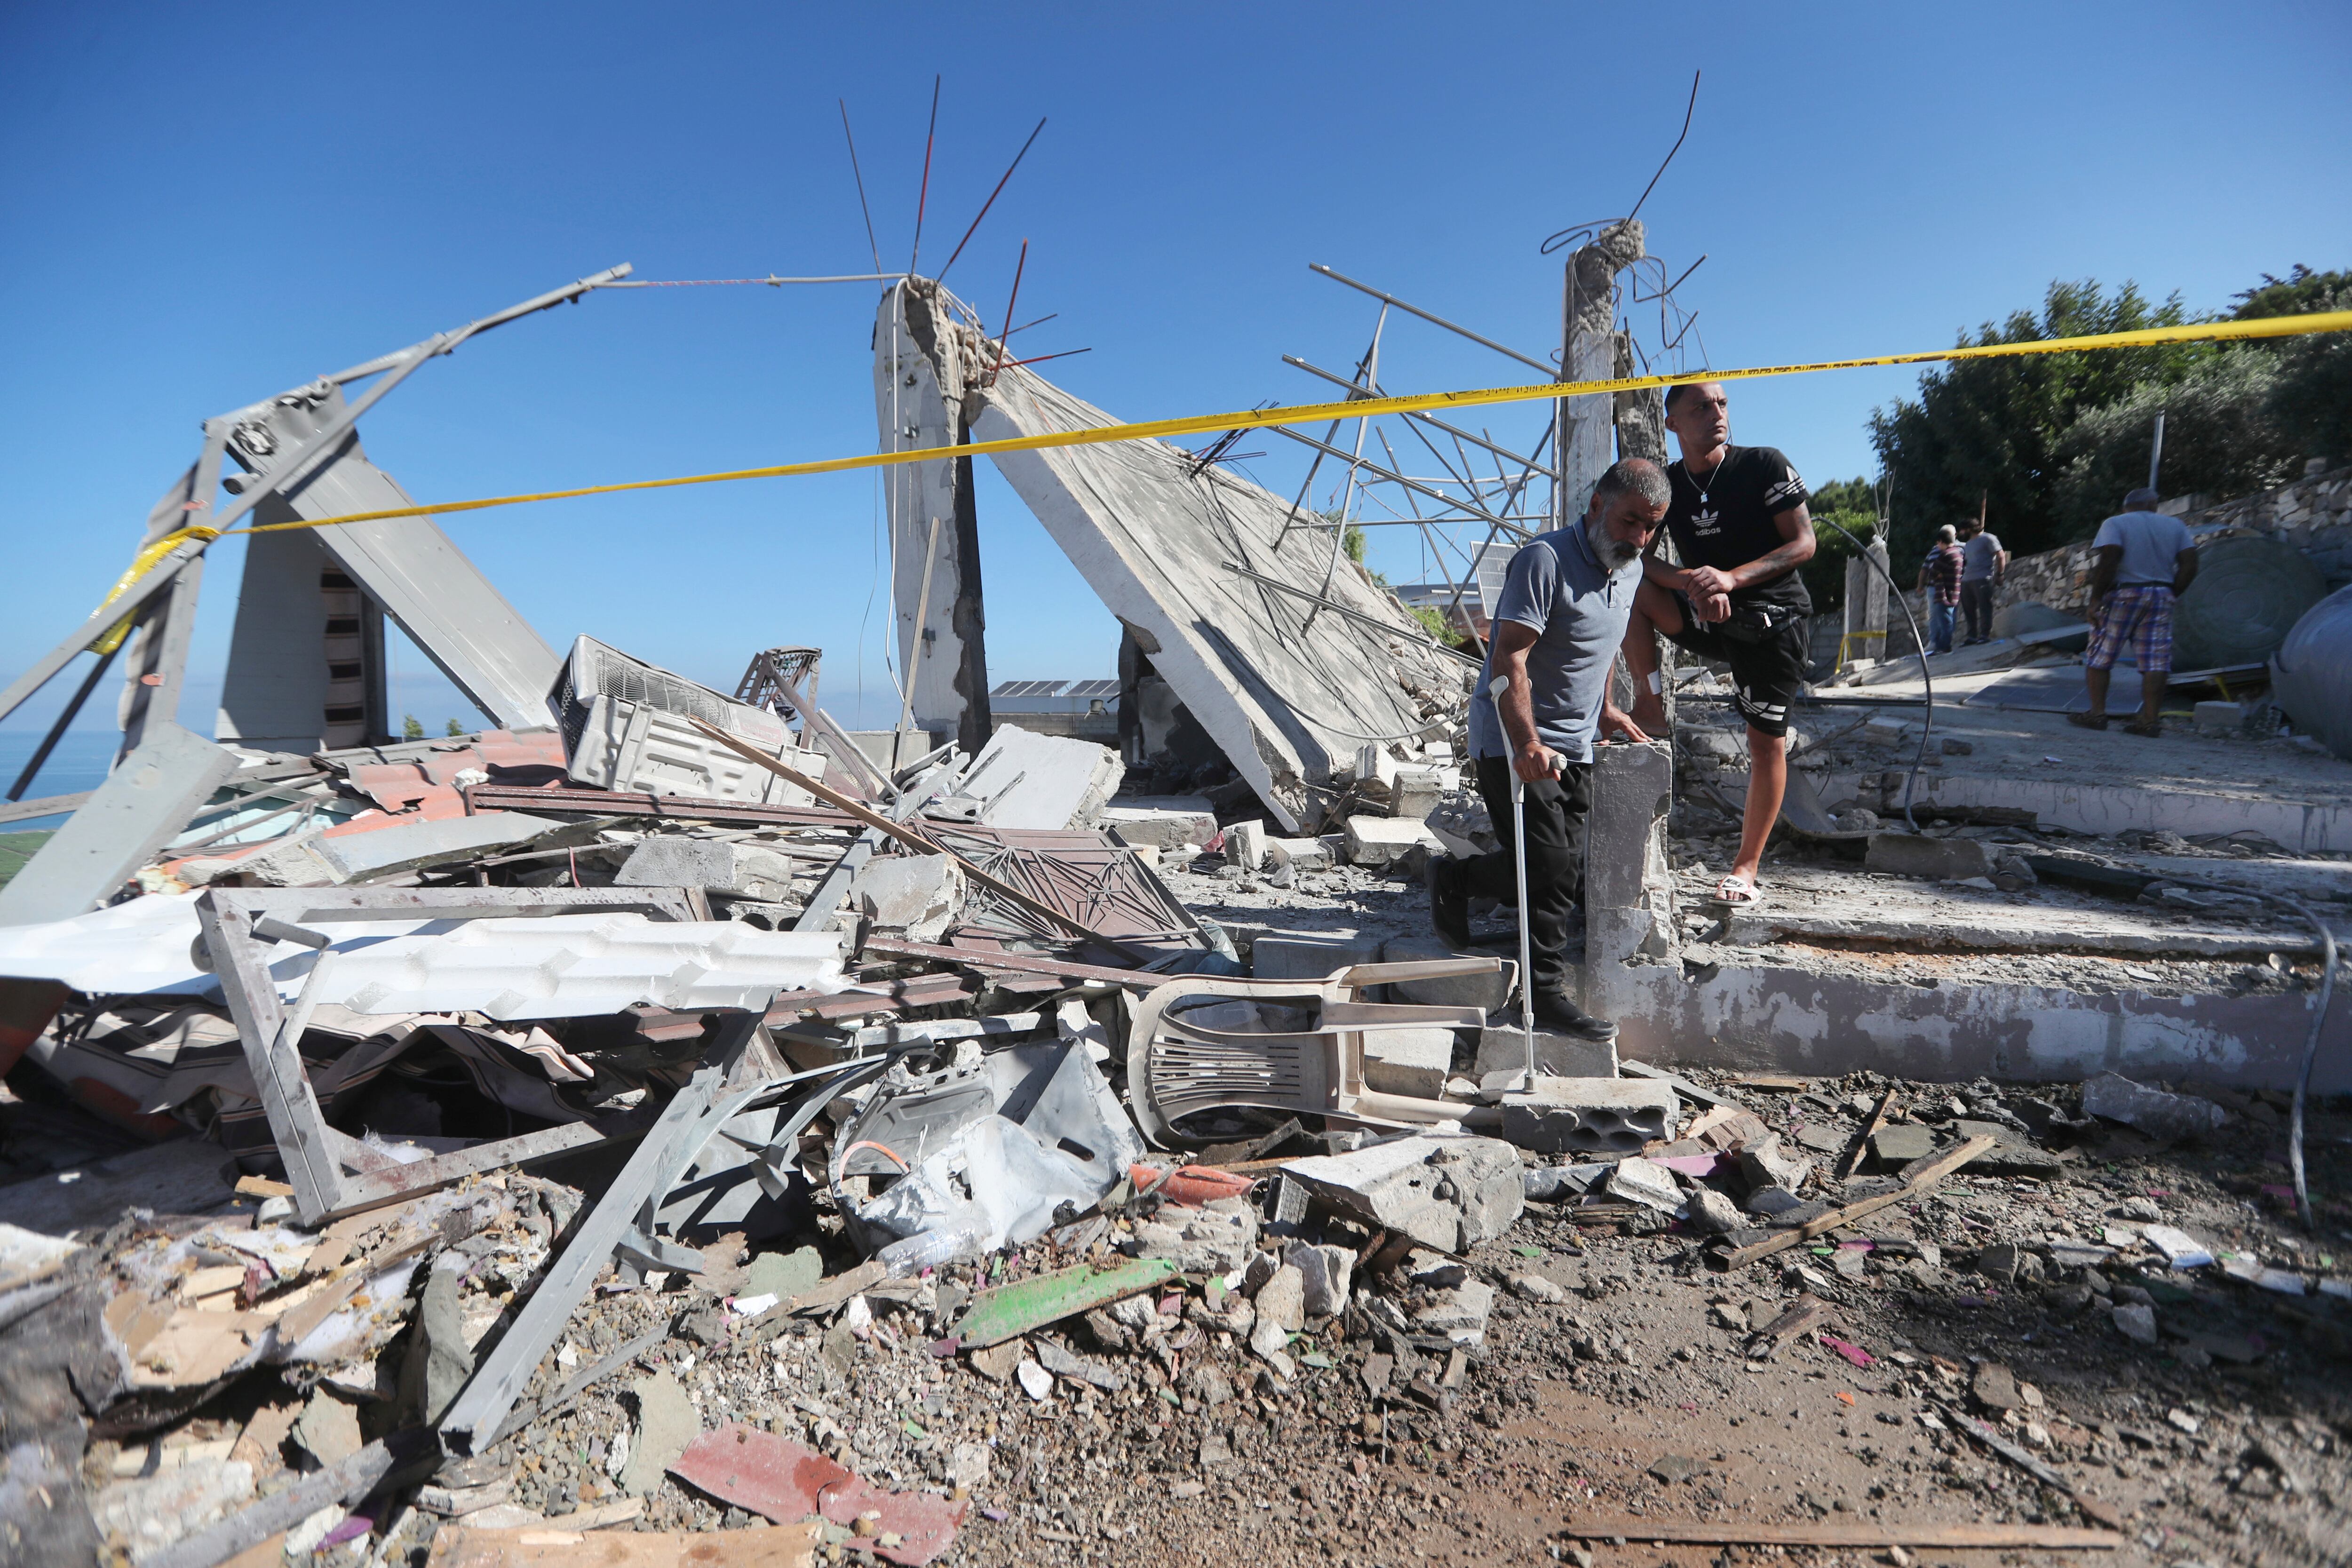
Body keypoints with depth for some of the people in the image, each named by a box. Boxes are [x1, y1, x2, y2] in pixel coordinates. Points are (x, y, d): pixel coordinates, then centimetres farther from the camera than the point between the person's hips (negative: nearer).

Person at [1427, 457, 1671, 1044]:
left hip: (1573, 747, 8)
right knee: (1550, 868, -11)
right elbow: (1509, 658, -26)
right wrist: (1527, 743, -36)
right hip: (1513, 742, -8)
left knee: (1566, 874, 7)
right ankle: (1546, 991, 3)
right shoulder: (1545, 559, -17)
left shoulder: (1629, 570, 10)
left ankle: (1457, 878, 27)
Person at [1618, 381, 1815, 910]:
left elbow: (1804, 543, -11)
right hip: (1709, 615, 3)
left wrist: (1732, 578, -26)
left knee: (1766, 739, -3)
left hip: (1775, 618, -3)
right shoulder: (1665, 485, 1)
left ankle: (1747, 866, 9)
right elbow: (1637, 556, -7)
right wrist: (1692, 582, -26)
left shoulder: (1764, 465, -8)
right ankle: (1648, 703, -6)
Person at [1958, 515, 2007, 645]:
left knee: (1985, 607, -9)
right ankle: (1972, 636, 9)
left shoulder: (1988, 539, 0)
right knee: (1969, 610, 5)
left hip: (1983, 579, -8)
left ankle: (1985, 635, -10)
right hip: (1966, 581, 8)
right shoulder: (1967, 544, 25)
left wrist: (1999, 574, -10)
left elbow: (2001, 556, -5)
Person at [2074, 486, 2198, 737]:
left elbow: (2108, 560, -15)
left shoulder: (2115, 523, -1)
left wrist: (2096, 598, -12)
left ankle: (2097, 713, 0)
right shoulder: (2176, 526, 12)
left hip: (2121, 595, -4)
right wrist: (2172, 595, 13)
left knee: (2099, 657, 5)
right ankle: (2150, 720, -1)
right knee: (2155, 661, 2)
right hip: (2160, 596, 4)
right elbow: (2189, 566, 4)